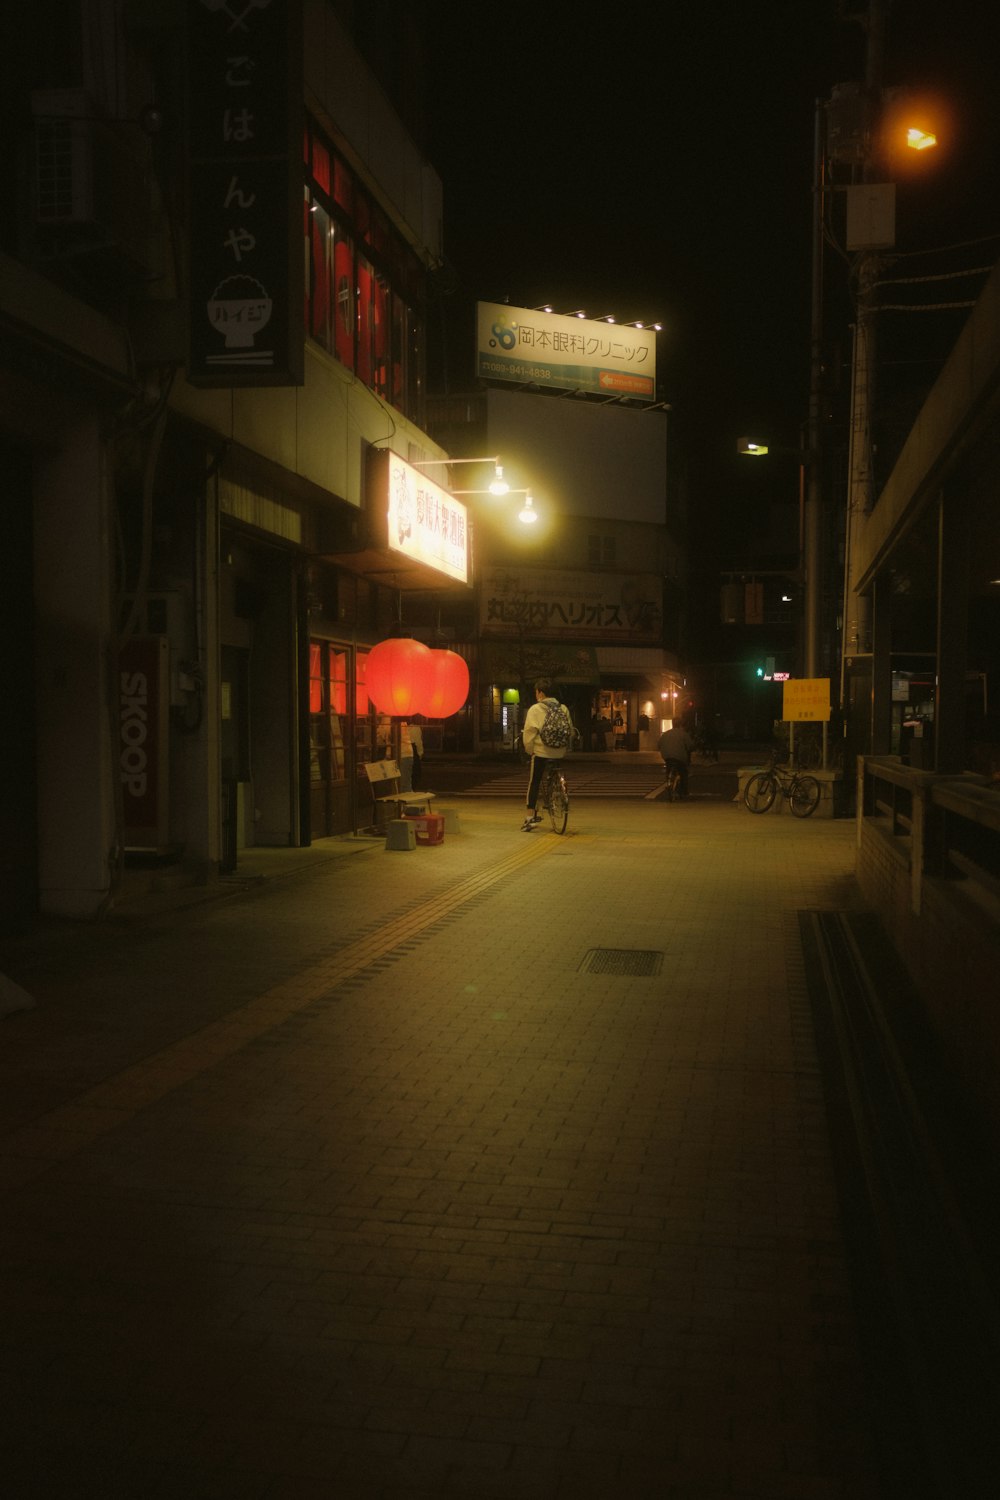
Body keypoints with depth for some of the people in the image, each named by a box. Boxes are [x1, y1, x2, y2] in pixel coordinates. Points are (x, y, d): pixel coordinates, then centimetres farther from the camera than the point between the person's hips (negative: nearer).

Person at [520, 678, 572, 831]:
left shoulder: (535, 709, -7)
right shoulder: (563, 709, 6)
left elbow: (529, 732, -10)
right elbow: (571, 731, 10)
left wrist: (529, 749, 2)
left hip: (541, 751, -4)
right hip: (559, 753, 4)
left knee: (534, 783, 3)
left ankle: (529, 817, -1)